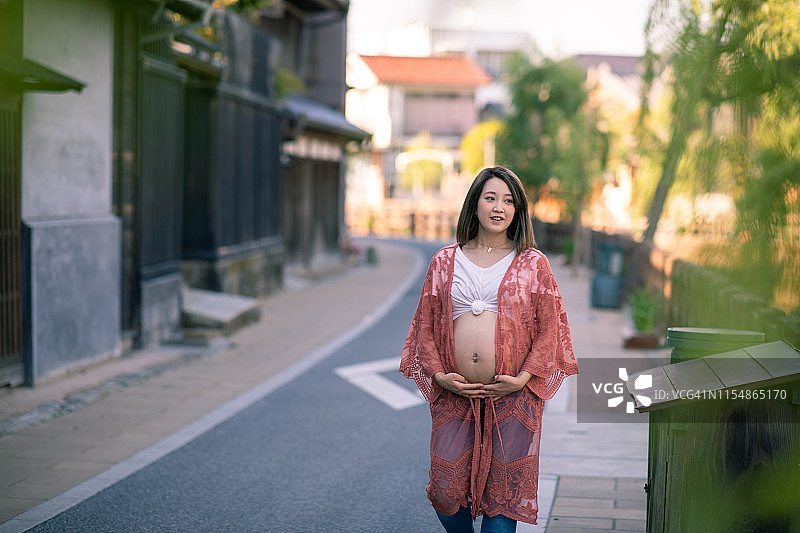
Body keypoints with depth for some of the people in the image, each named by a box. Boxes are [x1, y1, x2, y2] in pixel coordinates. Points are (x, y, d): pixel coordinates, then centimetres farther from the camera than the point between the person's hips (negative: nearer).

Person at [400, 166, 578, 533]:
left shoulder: (532, 264, 6)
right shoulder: (445, 261, 10)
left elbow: (549, 329, 3)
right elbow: (425, 326, 10)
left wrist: (523, 378, -9)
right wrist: (439, 375, -4)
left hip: (512, 397, -1)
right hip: (454, 395, 1)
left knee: (503, 493, 1)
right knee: (446, 492, -1)